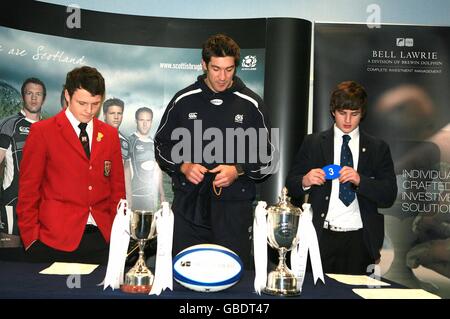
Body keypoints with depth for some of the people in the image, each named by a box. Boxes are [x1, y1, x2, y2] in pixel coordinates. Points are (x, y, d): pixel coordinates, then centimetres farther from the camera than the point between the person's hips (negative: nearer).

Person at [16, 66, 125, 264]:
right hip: (55, 240, -3)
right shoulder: (42, 131, 0)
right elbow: (28, 188, 0)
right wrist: (30, 239, -3)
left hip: (102, 238, 3)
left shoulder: (110, 135, 11)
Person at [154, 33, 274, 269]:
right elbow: (162, 145, 14)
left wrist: (239, 171, -10)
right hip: (188, 205, 1)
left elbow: (266, 157, 8)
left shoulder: (250, 104, 4)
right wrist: (183, 166, -5)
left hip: (234, 207, 0)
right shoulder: (184, 100, 5)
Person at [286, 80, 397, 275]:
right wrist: (304, 181, -15)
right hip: (321, 237, 0)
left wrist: (360, 180, -15)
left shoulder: (378, 148, 9)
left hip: (359, 240, 1)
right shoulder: (313, 143, 9)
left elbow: (389, 197, 2)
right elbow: (291, 185, 7)